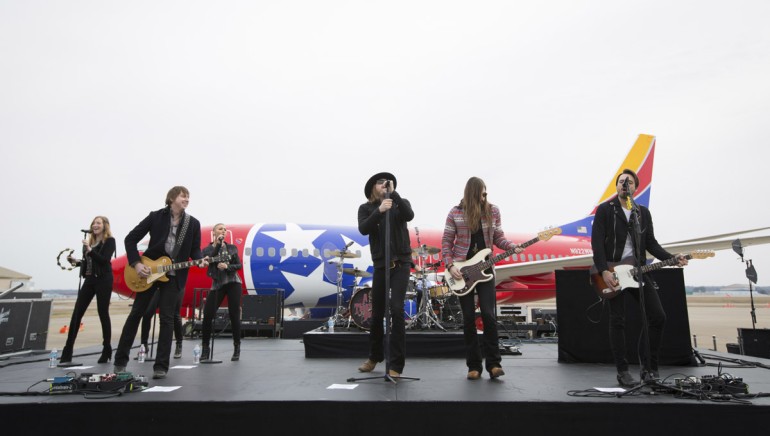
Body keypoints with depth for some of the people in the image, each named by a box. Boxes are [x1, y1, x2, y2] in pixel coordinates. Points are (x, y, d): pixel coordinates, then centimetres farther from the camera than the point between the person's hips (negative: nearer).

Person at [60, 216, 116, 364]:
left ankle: (107, 350, 7)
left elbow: (104, 260, -16)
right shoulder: (90, 241, 15)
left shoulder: (109, 241, -3)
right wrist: (76, 261, 2)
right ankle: (67, 353, 4)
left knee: (103, 314, -3)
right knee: (76, 313, 1)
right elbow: (88, 262, 18)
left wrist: (90, 250, -25)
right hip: (89, 279, 7)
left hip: (103, 280, -6)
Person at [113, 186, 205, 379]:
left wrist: (199, 260, -17)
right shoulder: (156, 216, -5)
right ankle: (120, 360, 24)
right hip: (148, 271, 0)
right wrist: (136, 263, -13)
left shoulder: (193, 223, 0)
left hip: (174, 275, 1)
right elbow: (131, 238, -3)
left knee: (167, 318, -2)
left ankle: (161, 366, 5)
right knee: (136, 313, 9)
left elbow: (195, 249, 5)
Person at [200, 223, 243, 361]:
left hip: (233, 282, 0)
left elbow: (239, 265, 1)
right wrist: (218, 244, -16)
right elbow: (210, 260, -14)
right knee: (208, 315, -9)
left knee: (234, 315, -3)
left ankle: (237, 348, 7)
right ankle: (205, 348, 7)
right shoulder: (207, 249, 6)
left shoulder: (232, 248, 9)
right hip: (217, 285, 0)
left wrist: (227, 266, -16)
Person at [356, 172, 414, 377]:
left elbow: (409, 215, -15)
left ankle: (395, 365, -4)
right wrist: (379, 210, -23)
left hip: (401, 262, -1)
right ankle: (374, 356, 31)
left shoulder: (400, 202, 8)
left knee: (397, 309, -13)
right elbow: (363, 229, -12)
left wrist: (393, 193, -14)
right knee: (377, 312, 9)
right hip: (380, 264, 1)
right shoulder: (366, 208, 7)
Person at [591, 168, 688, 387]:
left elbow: (651, 243, 12)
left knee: (658, 316, -1)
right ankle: (623, 372, 8)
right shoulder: (605, 209, -2)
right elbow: (597, 242, -9)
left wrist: (671, 258, -5)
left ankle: (649, 367, 14)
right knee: (618, 321, -1)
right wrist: (604, 271, -18)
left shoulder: (643, 212, 13)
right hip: (613, 271, -5)